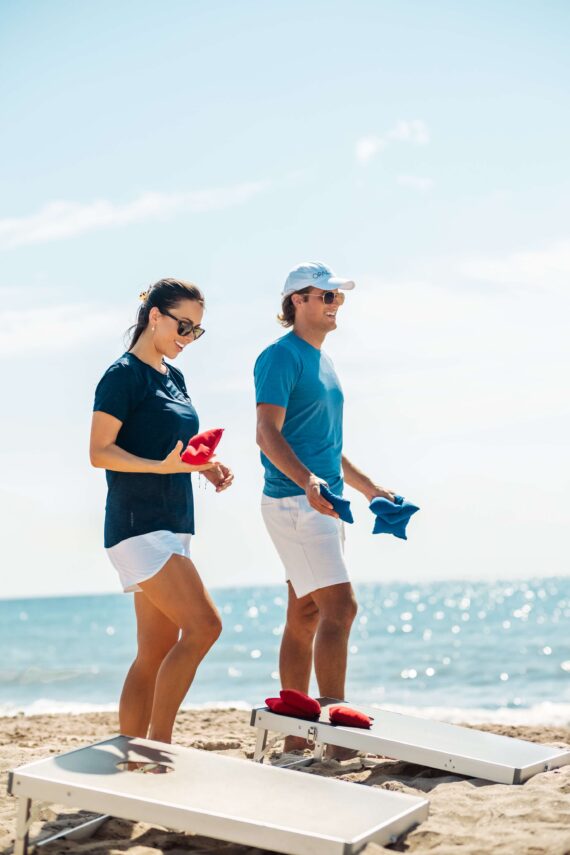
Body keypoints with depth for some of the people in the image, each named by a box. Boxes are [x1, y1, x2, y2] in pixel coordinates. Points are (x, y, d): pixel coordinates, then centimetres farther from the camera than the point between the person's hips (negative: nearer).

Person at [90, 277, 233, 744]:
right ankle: (158, 745, -8)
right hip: (138, 525, -9)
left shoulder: (174, 377, 17)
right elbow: (101, 452, -13)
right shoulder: (124, 375, -8)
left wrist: (206, 466, 7)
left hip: (171, 526, 9)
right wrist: (163, 466, -26)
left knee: (157, 651, 7)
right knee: (203, 625, -16)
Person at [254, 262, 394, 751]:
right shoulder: (281, 356, -8)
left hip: (324, 503, 9)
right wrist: (307, 482, -32)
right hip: (294, 503, -9)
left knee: (306, 617, 9)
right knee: (341, 607, -15)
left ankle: (296, 737, 13)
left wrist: (369, 488, 28)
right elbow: (268, 434, -18)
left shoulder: (322, 361, 20)